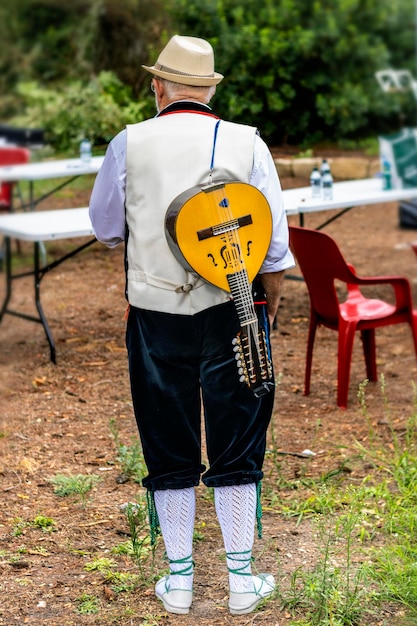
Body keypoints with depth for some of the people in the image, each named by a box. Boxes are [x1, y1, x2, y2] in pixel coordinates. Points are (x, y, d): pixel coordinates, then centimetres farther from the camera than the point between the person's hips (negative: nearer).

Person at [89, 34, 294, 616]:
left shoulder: (129, 143, -1)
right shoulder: (248, 143, -2)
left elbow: (105, 228, 9)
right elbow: (275, 243, 0)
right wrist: (270, 304, 15)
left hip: (155, 316, 0)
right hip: (230, 313, 0)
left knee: (168, 452, 11)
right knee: (236, 451, 9)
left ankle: (178, 578, 19)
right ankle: (242, 579, 16)